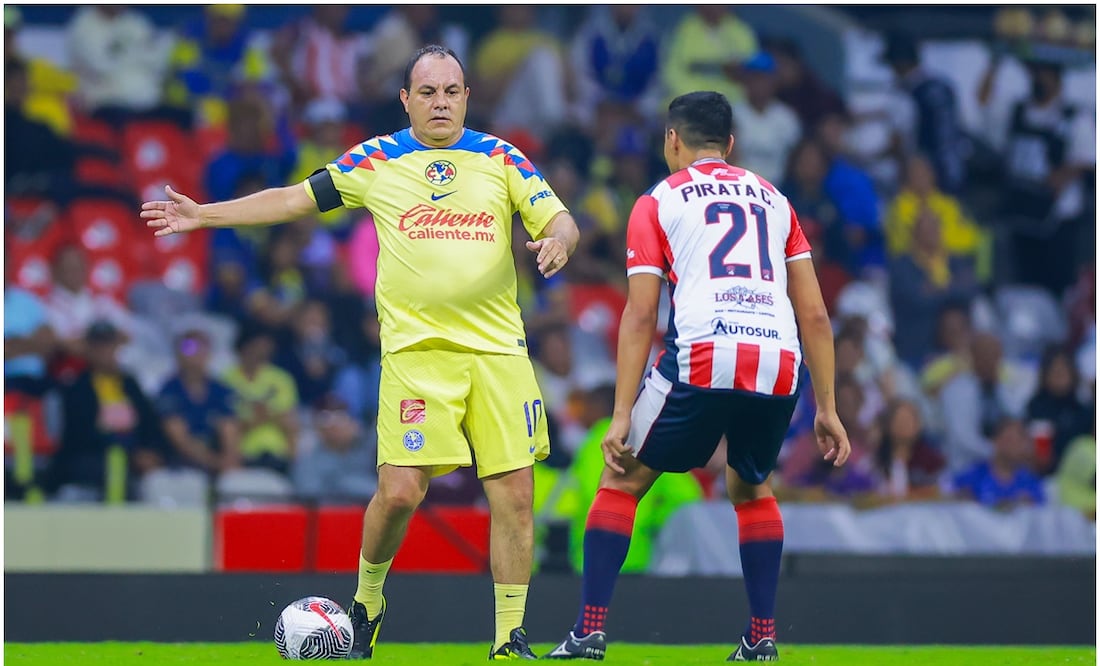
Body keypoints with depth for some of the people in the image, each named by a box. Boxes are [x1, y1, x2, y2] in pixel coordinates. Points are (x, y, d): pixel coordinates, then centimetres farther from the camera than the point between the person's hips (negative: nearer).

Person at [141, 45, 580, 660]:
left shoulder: (502, 160, 7)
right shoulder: (377, 160, 7)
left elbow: (560, 222, 6)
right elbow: (295, 199, 12)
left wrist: (559, 240, -19)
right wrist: (202, 215, 10)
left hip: (498, 349, 1)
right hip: (415, 352, -1)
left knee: (514, 494, -4)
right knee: (400, 492, -12)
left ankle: (512, 638, 6)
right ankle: (367, 599, 15)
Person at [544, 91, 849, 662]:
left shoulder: (657, 203, 15)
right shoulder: (773, 200, 25)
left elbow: (640, 317, 5)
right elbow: (814, 315, 18)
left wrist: (621, 417, 2)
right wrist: (827, 408, 21)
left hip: (702, 358, -3)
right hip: (779, 364, 3)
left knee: (623, 481, 14)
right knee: (751, 488, 28)